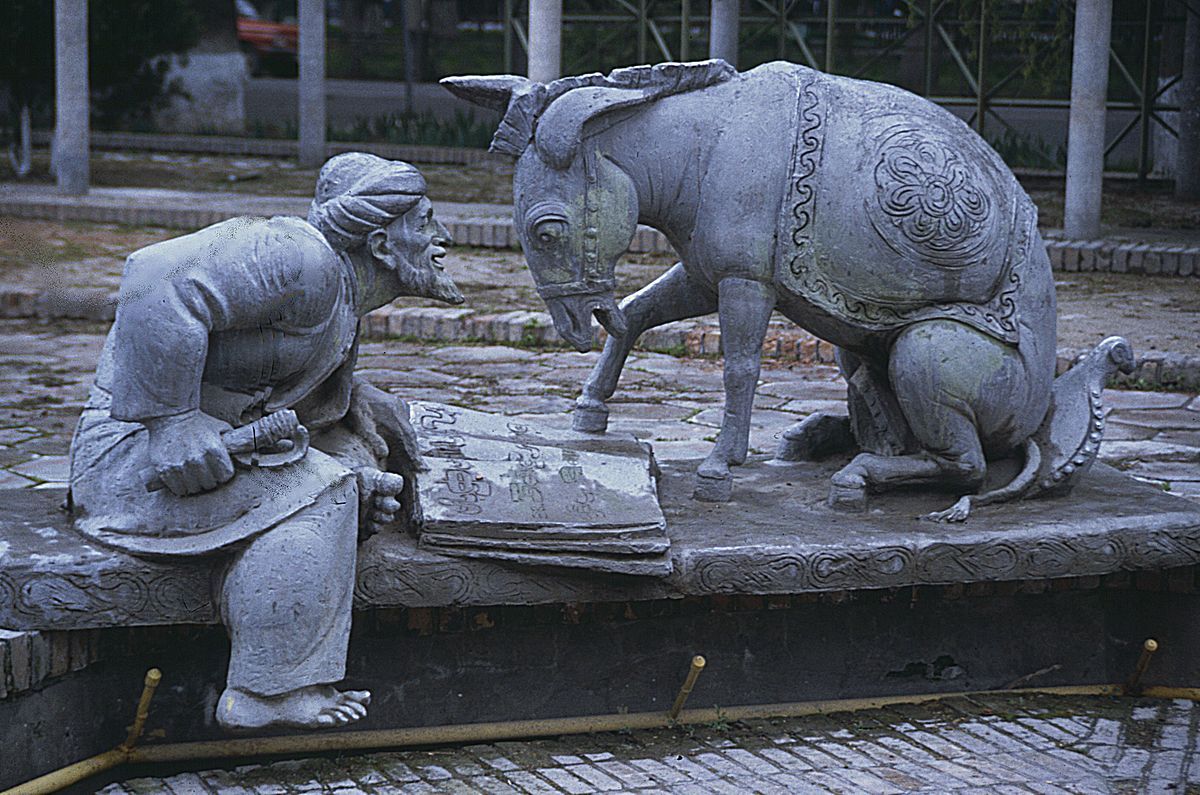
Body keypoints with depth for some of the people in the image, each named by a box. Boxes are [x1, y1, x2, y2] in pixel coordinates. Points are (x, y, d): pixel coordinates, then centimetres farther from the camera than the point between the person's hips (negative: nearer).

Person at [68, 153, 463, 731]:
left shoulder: (341, 298, 16)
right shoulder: (301, 258, -18)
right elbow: (157, 282, -30)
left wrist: (362, 485, 4)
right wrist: (172, 423, -29)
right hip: (130, 458, -11)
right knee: (312, 491, -22)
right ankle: (266, 695, -17)